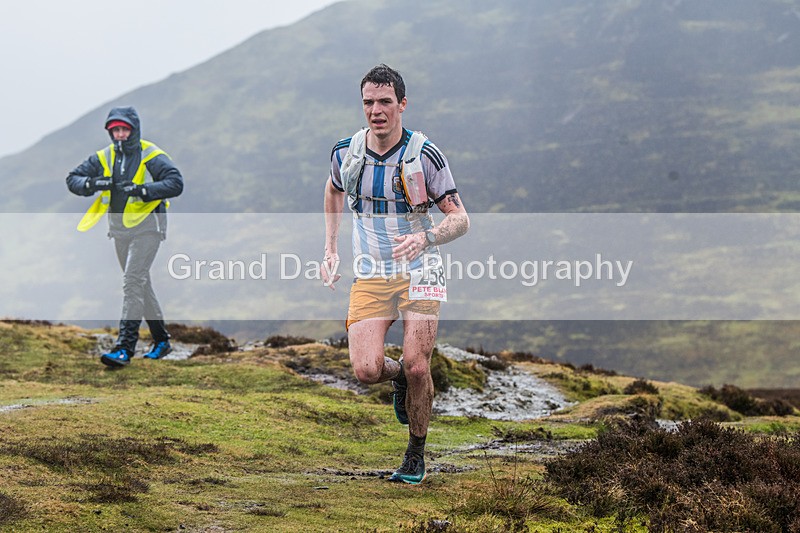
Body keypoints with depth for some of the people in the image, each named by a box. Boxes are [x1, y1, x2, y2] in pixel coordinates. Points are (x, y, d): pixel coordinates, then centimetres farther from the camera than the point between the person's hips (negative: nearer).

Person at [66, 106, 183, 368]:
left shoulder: (151, 155, -11)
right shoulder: (104, 157, 5)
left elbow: (176, 183, -22)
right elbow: (73, 179, 5)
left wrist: (142, 190, -33)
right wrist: (93, 184, -17)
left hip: (146, 226, -7)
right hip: (119, 228, 7)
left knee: (133, 281, -17)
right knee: (140, 284, 14)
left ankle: (125, 348, -21)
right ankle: (161, 341, 28)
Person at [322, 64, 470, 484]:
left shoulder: (425, 155, -12)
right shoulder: (346, 153, -1)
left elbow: (460, 219, -9)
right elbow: (335, 192, 22)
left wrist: (425, 238, -29)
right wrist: (330, 250, 16)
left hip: (419, 272, -2)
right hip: (370, 276, 2)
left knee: (416, 367, -13)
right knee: (366, 369, -15)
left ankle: (416, 454, 12)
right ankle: (399, 376, 23)